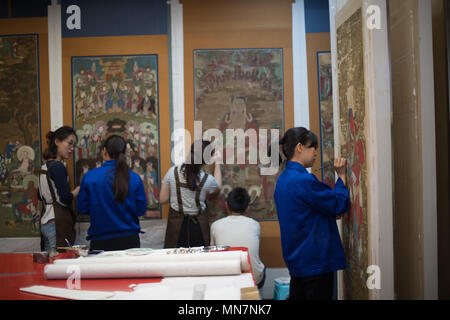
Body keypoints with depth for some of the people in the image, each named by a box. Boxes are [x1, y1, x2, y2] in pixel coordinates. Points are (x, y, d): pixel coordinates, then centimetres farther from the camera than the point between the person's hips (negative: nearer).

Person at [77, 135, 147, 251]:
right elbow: (141, 210, -2)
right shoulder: (134, 178, -7)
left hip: (100, 241, 0)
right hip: (129, 240, 0)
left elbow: (82, 208, 0)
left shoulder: (90, 176, -8)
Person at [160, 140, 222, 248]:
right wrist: (217, 163, 22)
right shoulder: (207, 180, -12)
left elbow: (163, 200, -2)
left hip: (176, 223, 1)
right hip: (198, 225, -1)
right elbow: (218, 186, 14)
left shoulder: (172, 172, -9)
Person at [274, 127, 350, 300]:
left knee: (297, 294, 15)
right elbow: (340, 205, -14)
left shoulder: (283, 178, 10)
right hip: (316, 260, -10)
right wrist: (341, 175, -4)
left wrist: (331, 214, 12)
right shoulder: (304, 180, -21)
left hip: (296, 258, 10)